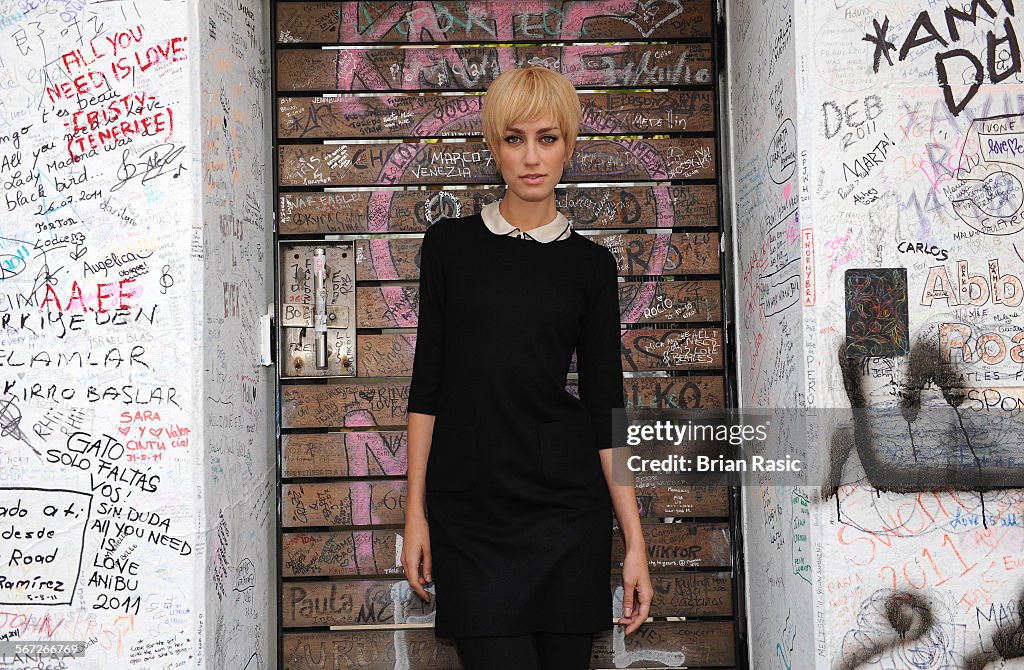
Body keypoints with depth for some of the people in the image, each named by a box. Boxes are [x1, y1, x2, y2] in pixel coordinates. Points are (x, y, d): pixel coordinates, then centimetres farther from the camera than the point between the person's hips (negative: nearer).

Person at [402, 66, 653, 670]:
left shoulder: (591, 265, 5)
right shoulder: (451, 245, 5)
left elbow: (606, 409, 4)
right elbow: (428, 381, 5)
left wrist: (636, 541, 0)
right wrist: (415, 510, 1)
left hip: (566, 510, 1)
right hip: (468, 515, 0)